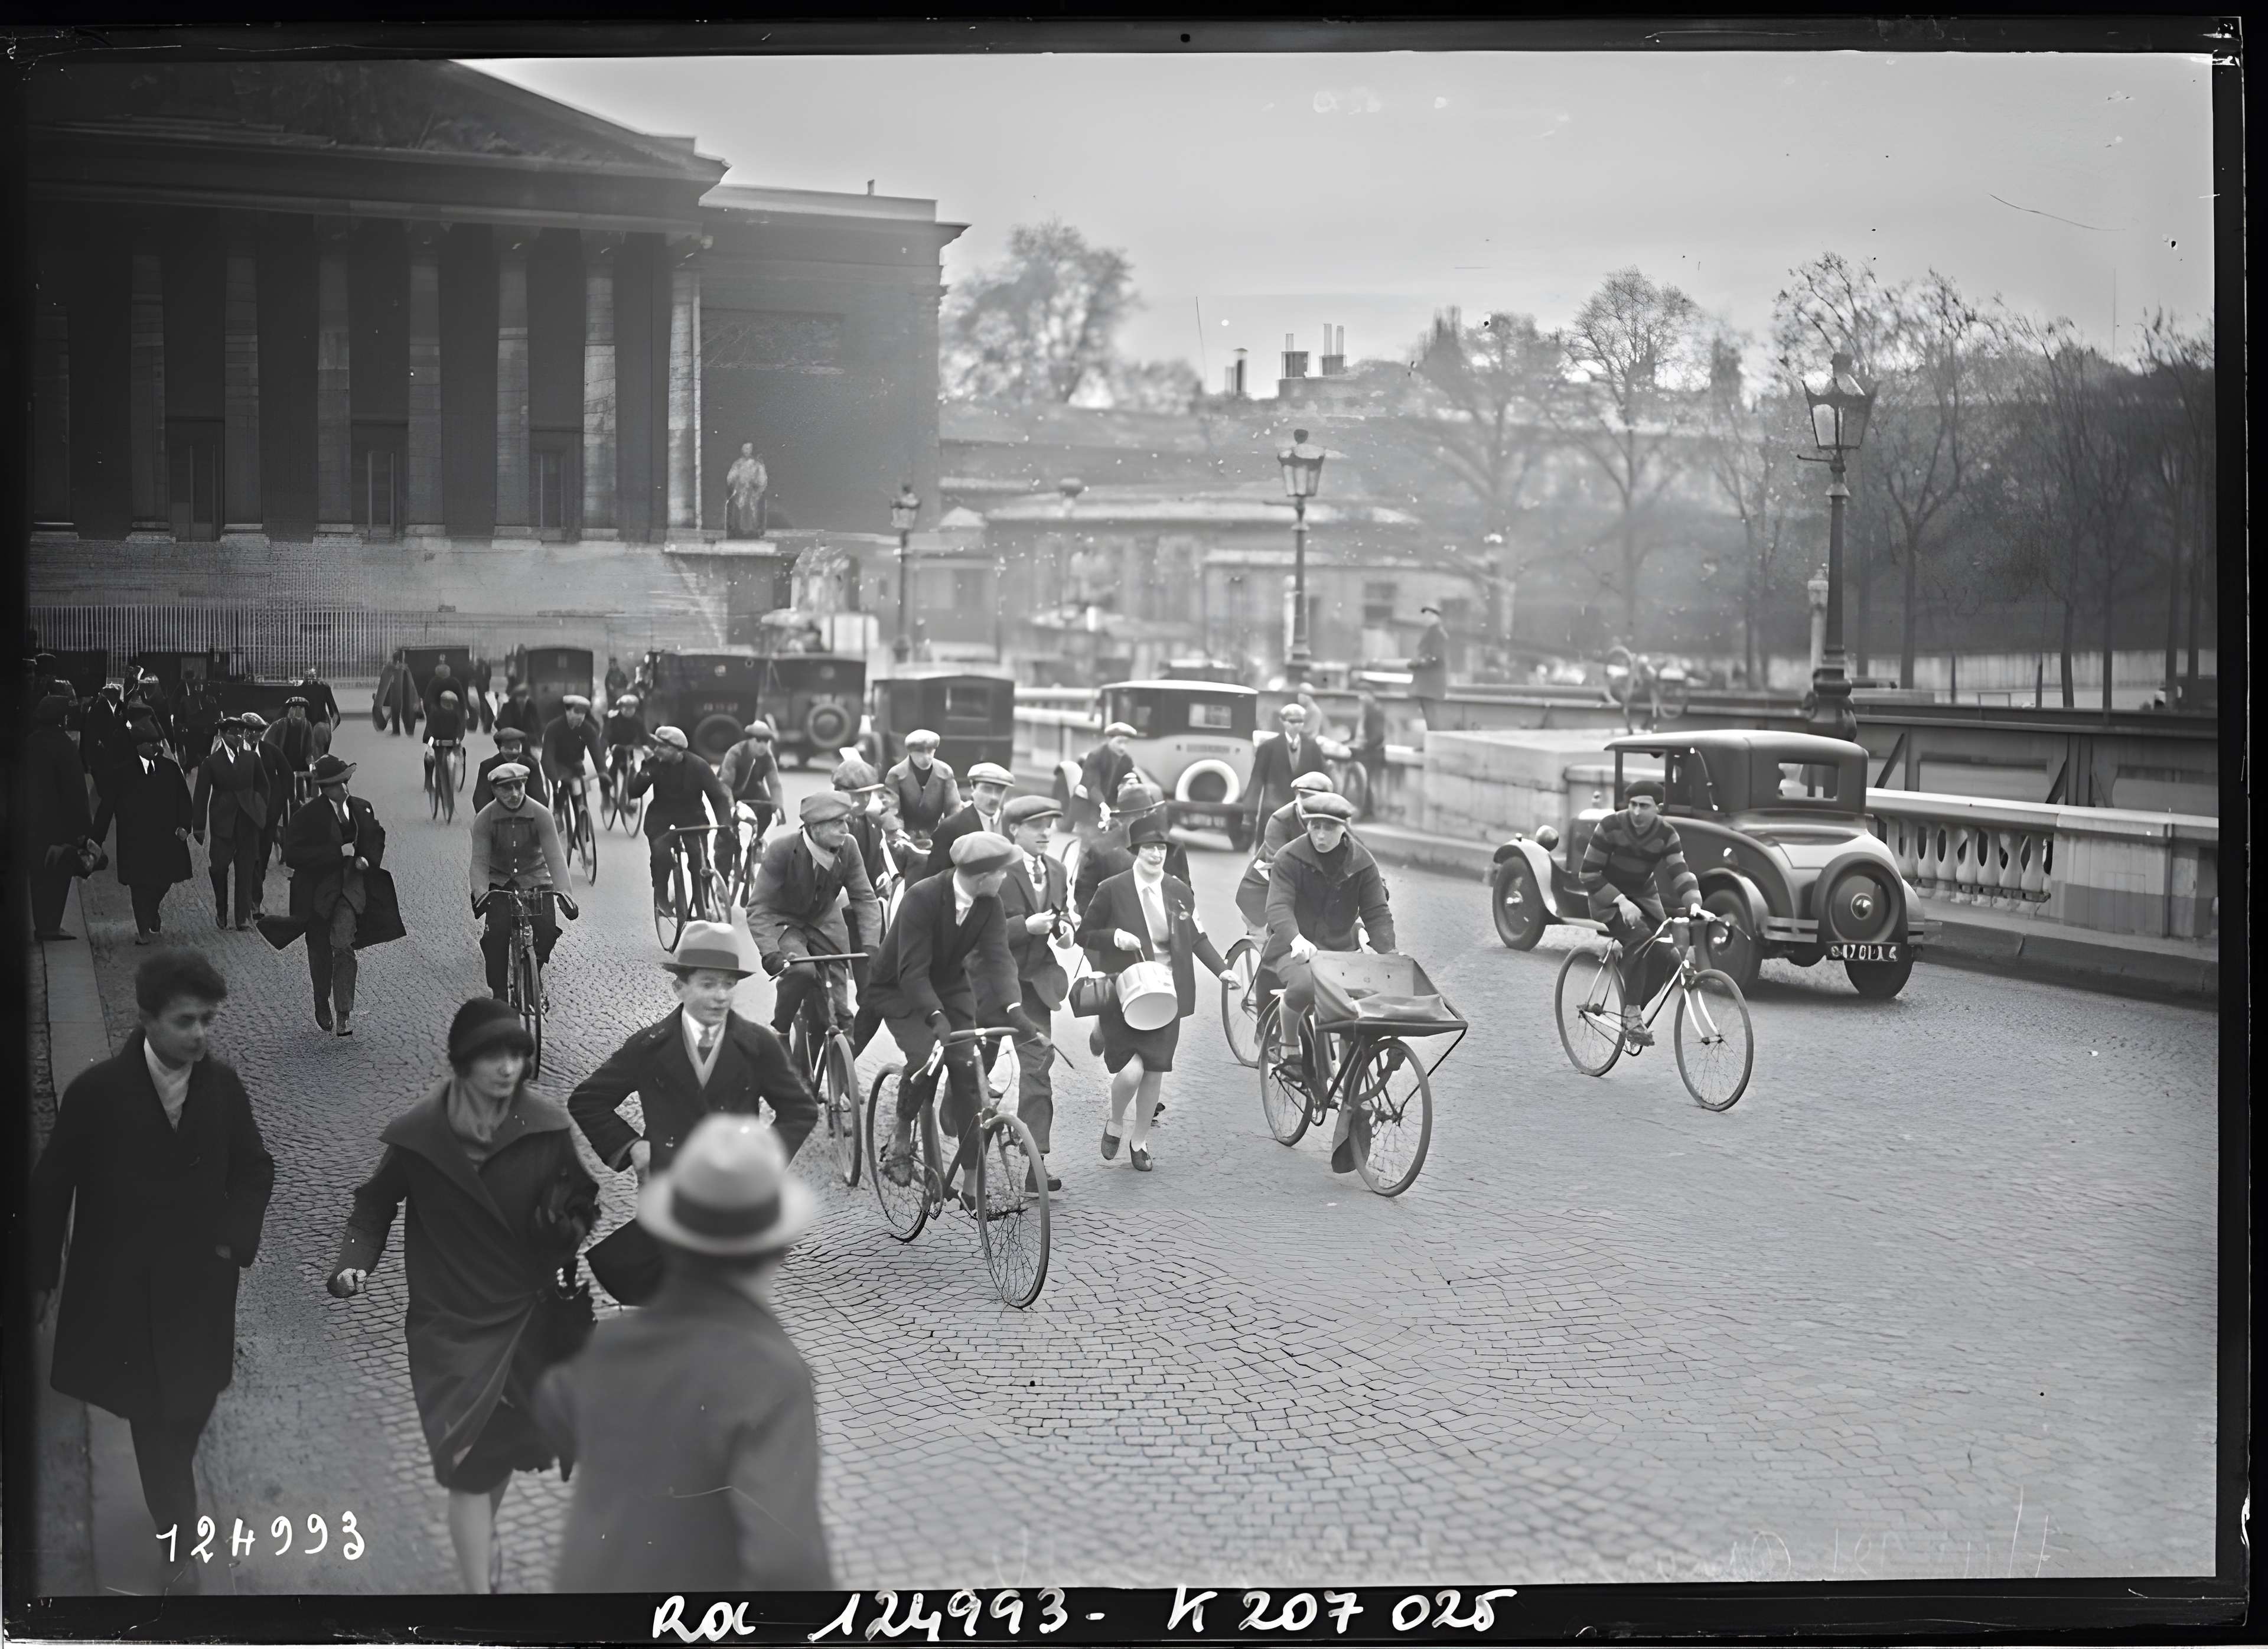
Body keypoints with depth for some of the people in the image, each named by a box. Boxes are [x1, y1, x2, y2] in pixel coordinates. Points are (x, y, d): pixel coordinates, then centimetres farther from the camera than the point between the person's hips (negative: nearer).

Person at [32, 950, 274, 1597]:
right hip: (124, 1293, -3)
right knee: (156, 1419, 4)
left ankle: (171, 1498, 39)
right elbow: (52, 1186, -6)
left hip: (200, 1284, 3)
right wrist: (42, 1275, -1)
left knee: (190, 1409, 13)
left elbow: (255, 1170, 8)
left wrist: (236, 1236, -6)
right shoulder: (98, 1092, -16)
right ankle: (182, 1541, 16)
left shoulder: (223, 1085, -7)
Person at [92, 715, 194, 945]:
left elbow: (183, 799, 6)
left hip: (166, 837, 2)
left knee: (164, 880, 5)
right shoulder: (124, 772, -2)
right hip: (135, 841, -2)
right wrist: (97, 838, -2)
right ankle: (144, 929, 7)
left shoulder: (170, 768, 4)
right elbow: (108, 806, 1)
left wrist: (183, 825, -9)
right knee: (140, 883, -2)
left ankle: (150, 915, 34)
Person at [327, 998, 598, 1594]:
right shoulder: (419, 1135, -15)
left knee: (505, 1444, 21)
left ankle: (484, 1534, 52)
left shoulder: (546, 1127, -10)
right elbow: (375, 1204, -1)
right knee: (469, 1463, -6)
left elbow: (579, 1200, 4)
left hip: (527, 1318, 3)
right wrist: (356, 1261, -18)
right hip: (451, 1326, -3)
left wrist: (570, 1227, -18)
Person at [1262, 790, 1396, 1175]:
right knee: (1304, 985, -40)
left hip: (1340, 952, 3)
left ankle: (1347, 1128, -4)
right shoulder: (1290, 858, -7)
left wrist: (1387, 957, -17)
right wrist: (1296, 938, -41)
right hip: (1295, 950, -3)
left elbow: (1377, 914, 0)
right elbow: (1279, 906, -20)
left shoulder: (1362, 864, 2)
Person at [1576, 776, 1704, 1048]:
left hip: (1643, 895, 4)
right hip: (1609, 895, -4)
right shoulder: (1611, 827, -21)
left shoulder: (1666, 834, -12)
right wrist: (1621, 901, -28)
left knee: (1662, 955, -13)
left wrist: (1693, 904, -40)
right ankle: (1632, 1015, -28)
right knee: (1640, 938, -31)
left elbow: (1680, 873, -20)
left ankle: (1635, 1011, 10)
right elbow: (1588, 875, -18)